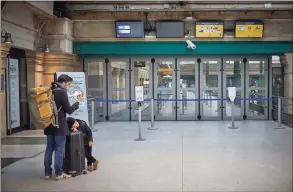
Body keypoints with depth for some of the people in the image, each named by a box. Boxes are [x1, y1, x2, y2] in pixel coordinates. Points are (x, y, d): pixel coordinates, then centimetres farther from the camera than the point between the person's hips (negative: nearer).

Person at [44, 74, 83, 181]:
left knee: (49, 149, 11)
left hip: (50, 125, 8)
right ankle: (59, 173, 2)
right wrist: (78, 102, 2)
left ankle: (47, 173, 15)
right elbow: (69, 110, -11)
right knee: (59, 149, -1)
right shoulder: (62, 92, -13)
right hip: (59, 126, -7)